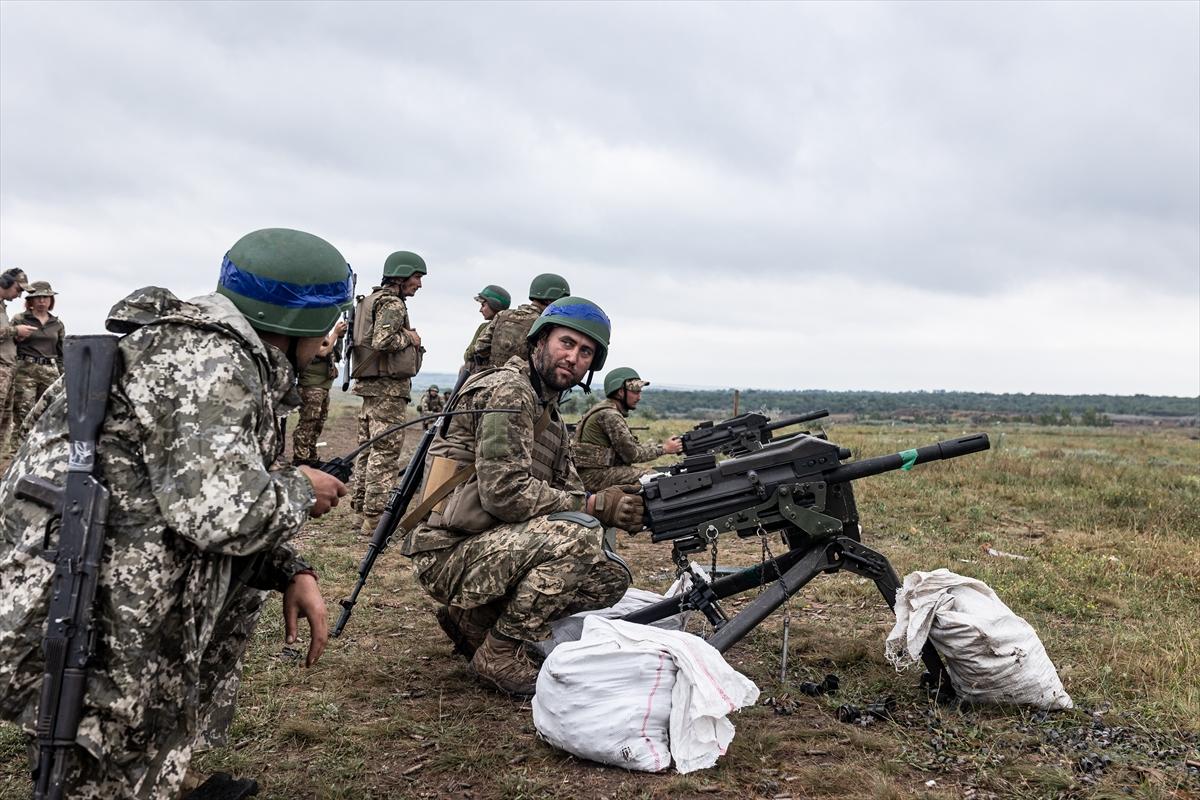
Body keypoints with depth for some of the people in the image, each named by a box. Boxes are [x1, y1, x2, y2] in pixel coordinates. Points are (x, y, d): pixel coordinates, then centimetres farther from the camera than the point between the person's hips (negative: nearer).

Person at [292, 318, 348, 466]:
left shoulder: (323, 332, 17)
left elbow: (335, 356, 19)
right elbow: (322, 351, -20)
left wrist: (340, 337, 7)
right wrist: (335, 333, -13)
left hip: (323, 387, 9)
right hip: (311, 387, -9)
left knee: (318, 425, 13)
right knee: (307, 424, -10)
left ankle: (311, 459, 20)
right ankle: (300, 460, -9)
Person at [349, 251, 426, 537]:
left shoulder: (372, 299, 19)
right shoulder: (392, 303, -12)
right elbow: (382, 340, -25)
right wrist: (409, 338, -10)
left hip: (370, 385, 10)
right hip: (388, 386, -10)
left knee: (368, 449, 14)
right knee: (386, 451, -8)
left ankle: (362, 509, 21)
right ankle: (375, 518, -8)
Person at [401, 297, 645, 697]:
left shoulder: (550, 413, 19)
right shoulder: (509, 390, -12)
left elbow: (567, 490, 11)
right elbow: (504, 491, -23)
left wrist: (617, 505, -9)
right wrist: (594, 506, -21)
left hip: (492, 547, 10)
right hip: (448, 554, -9)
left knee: (612, 576, 6)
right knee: (577, 536, -29)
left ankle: (473, 618, 13)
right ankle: (499, 655, -12)